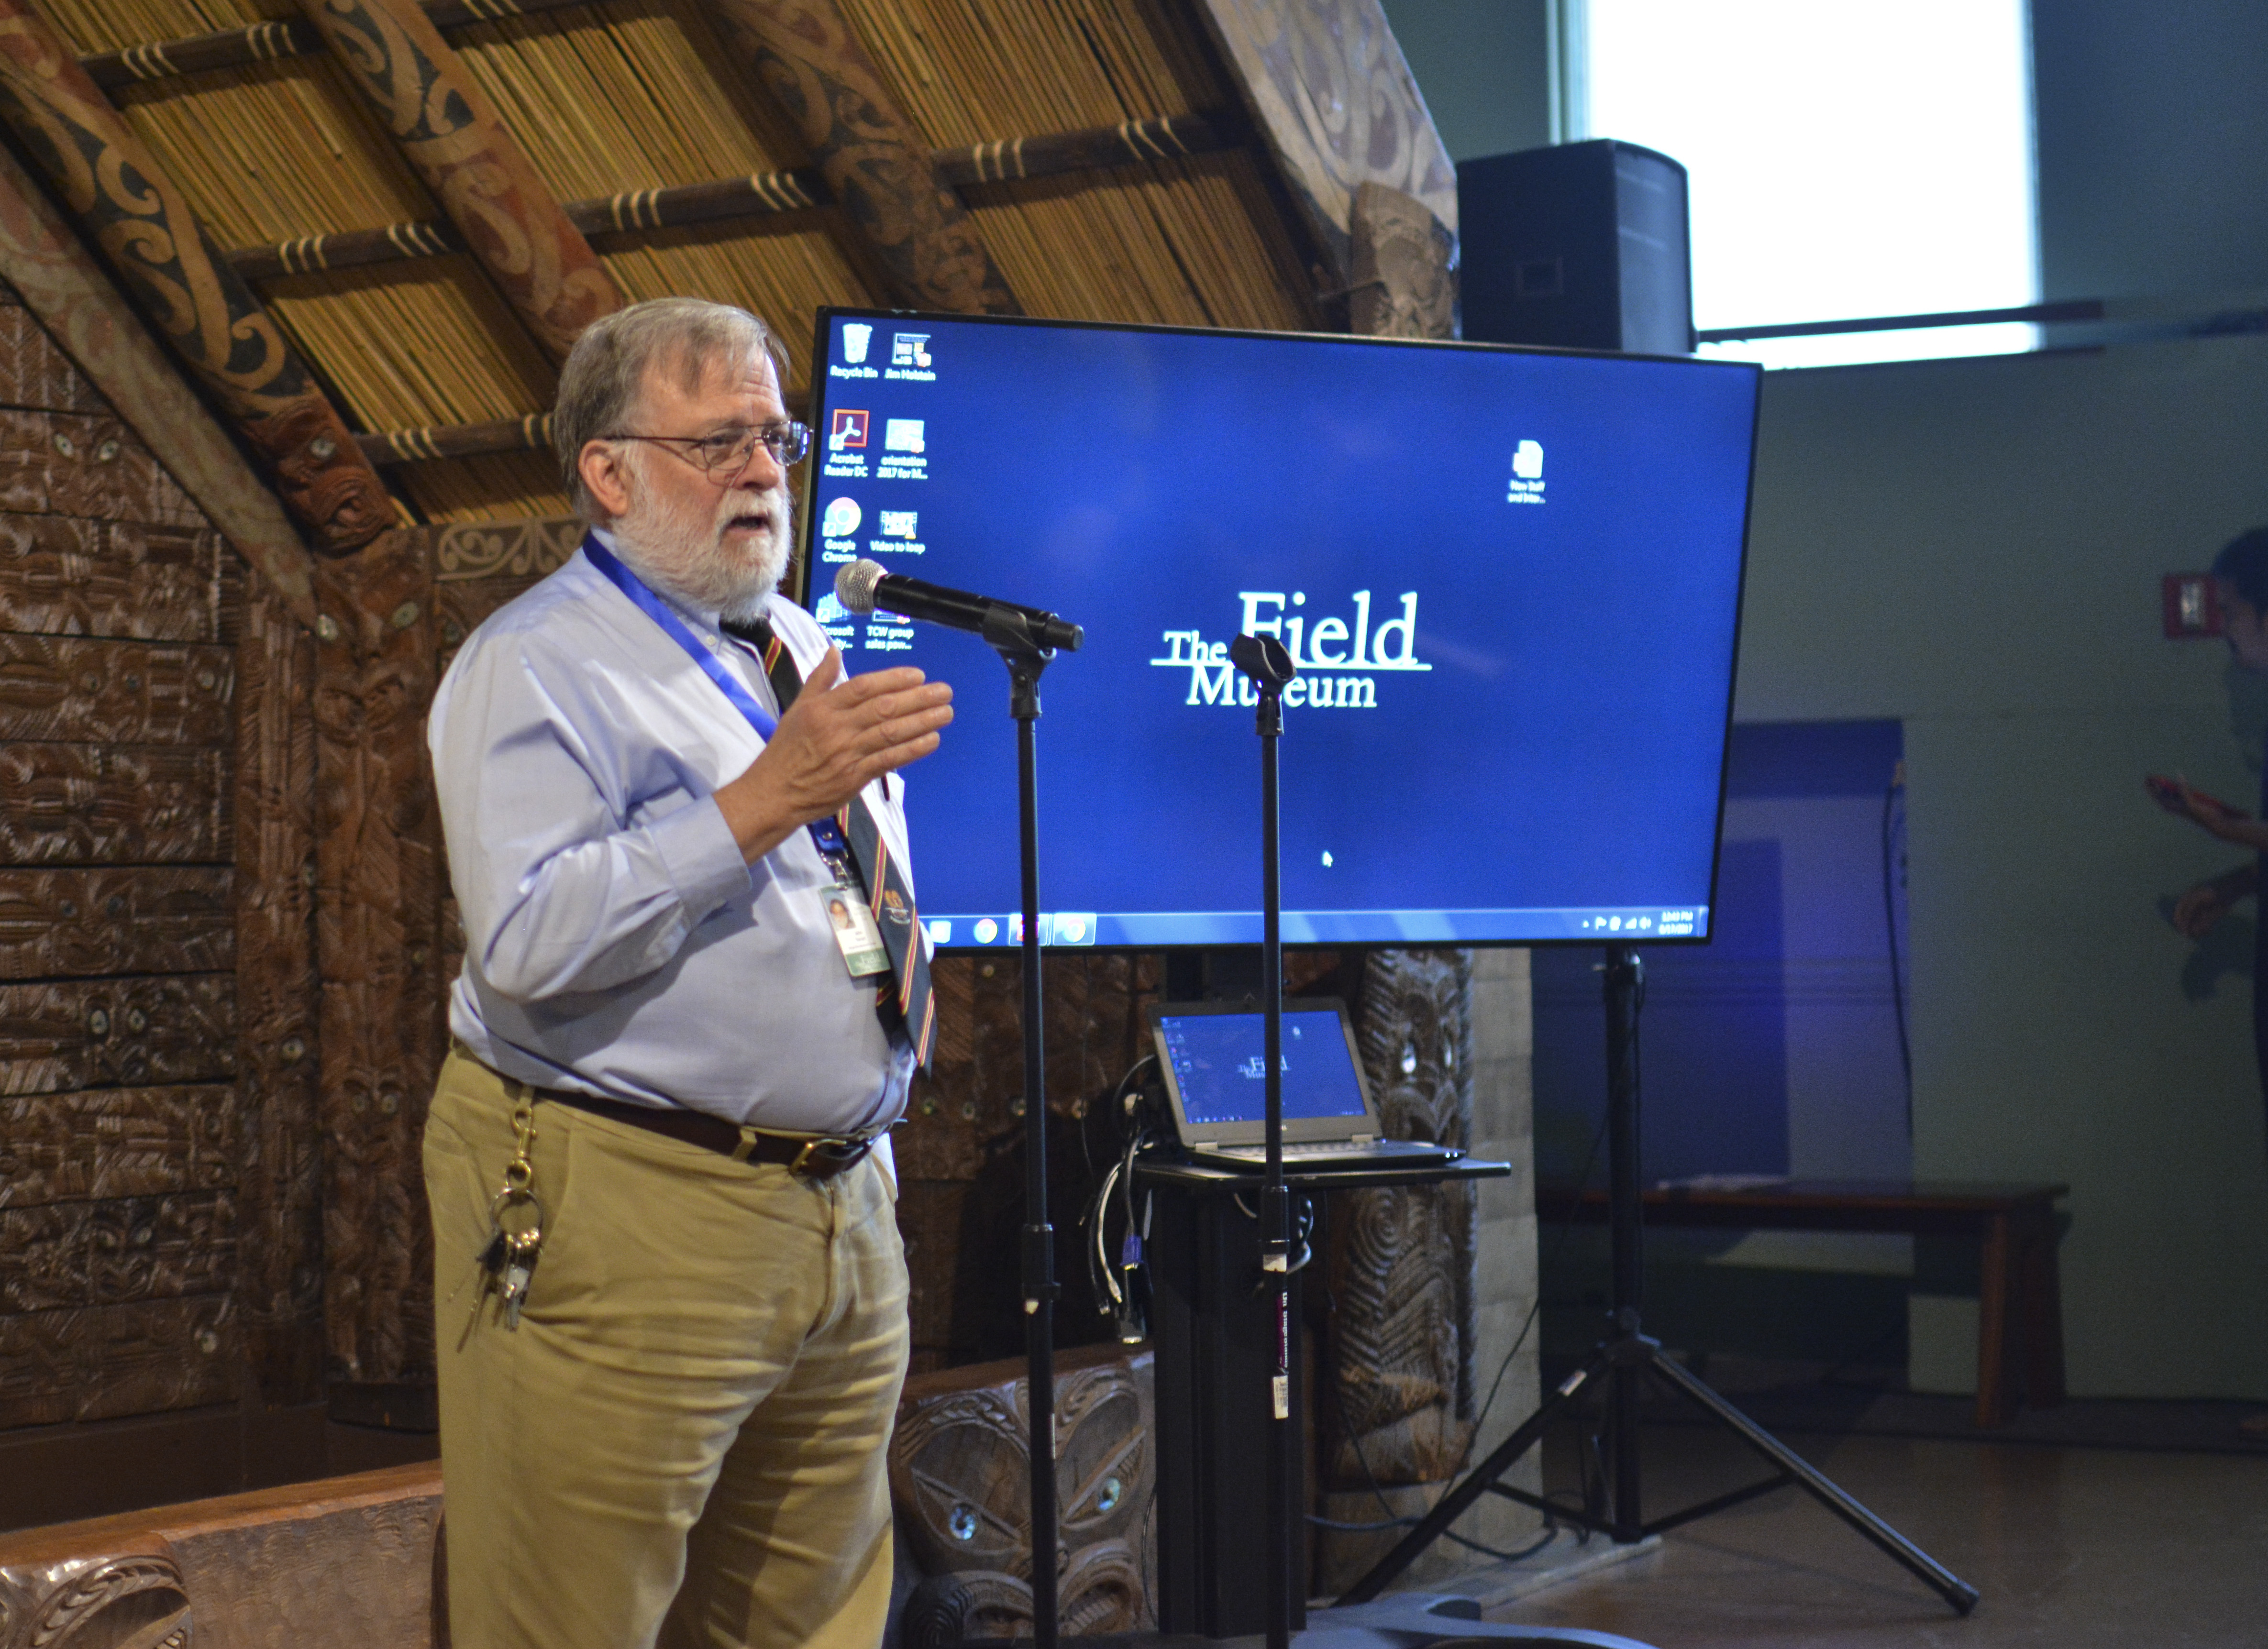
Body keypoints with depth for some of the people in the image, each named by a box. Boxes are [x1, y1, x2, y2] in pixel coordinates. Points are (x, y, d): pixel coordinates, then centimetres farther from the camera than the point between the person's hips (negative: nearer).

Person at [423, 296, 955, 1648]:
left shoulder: (815, 651, 19)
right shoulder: (537, 666, -6)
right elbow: (526, 942, -21)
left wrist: (900, 946, 12)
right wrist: (768, 800, -23)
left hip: (846, 1216, 8)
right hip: (624, 1220, -7)